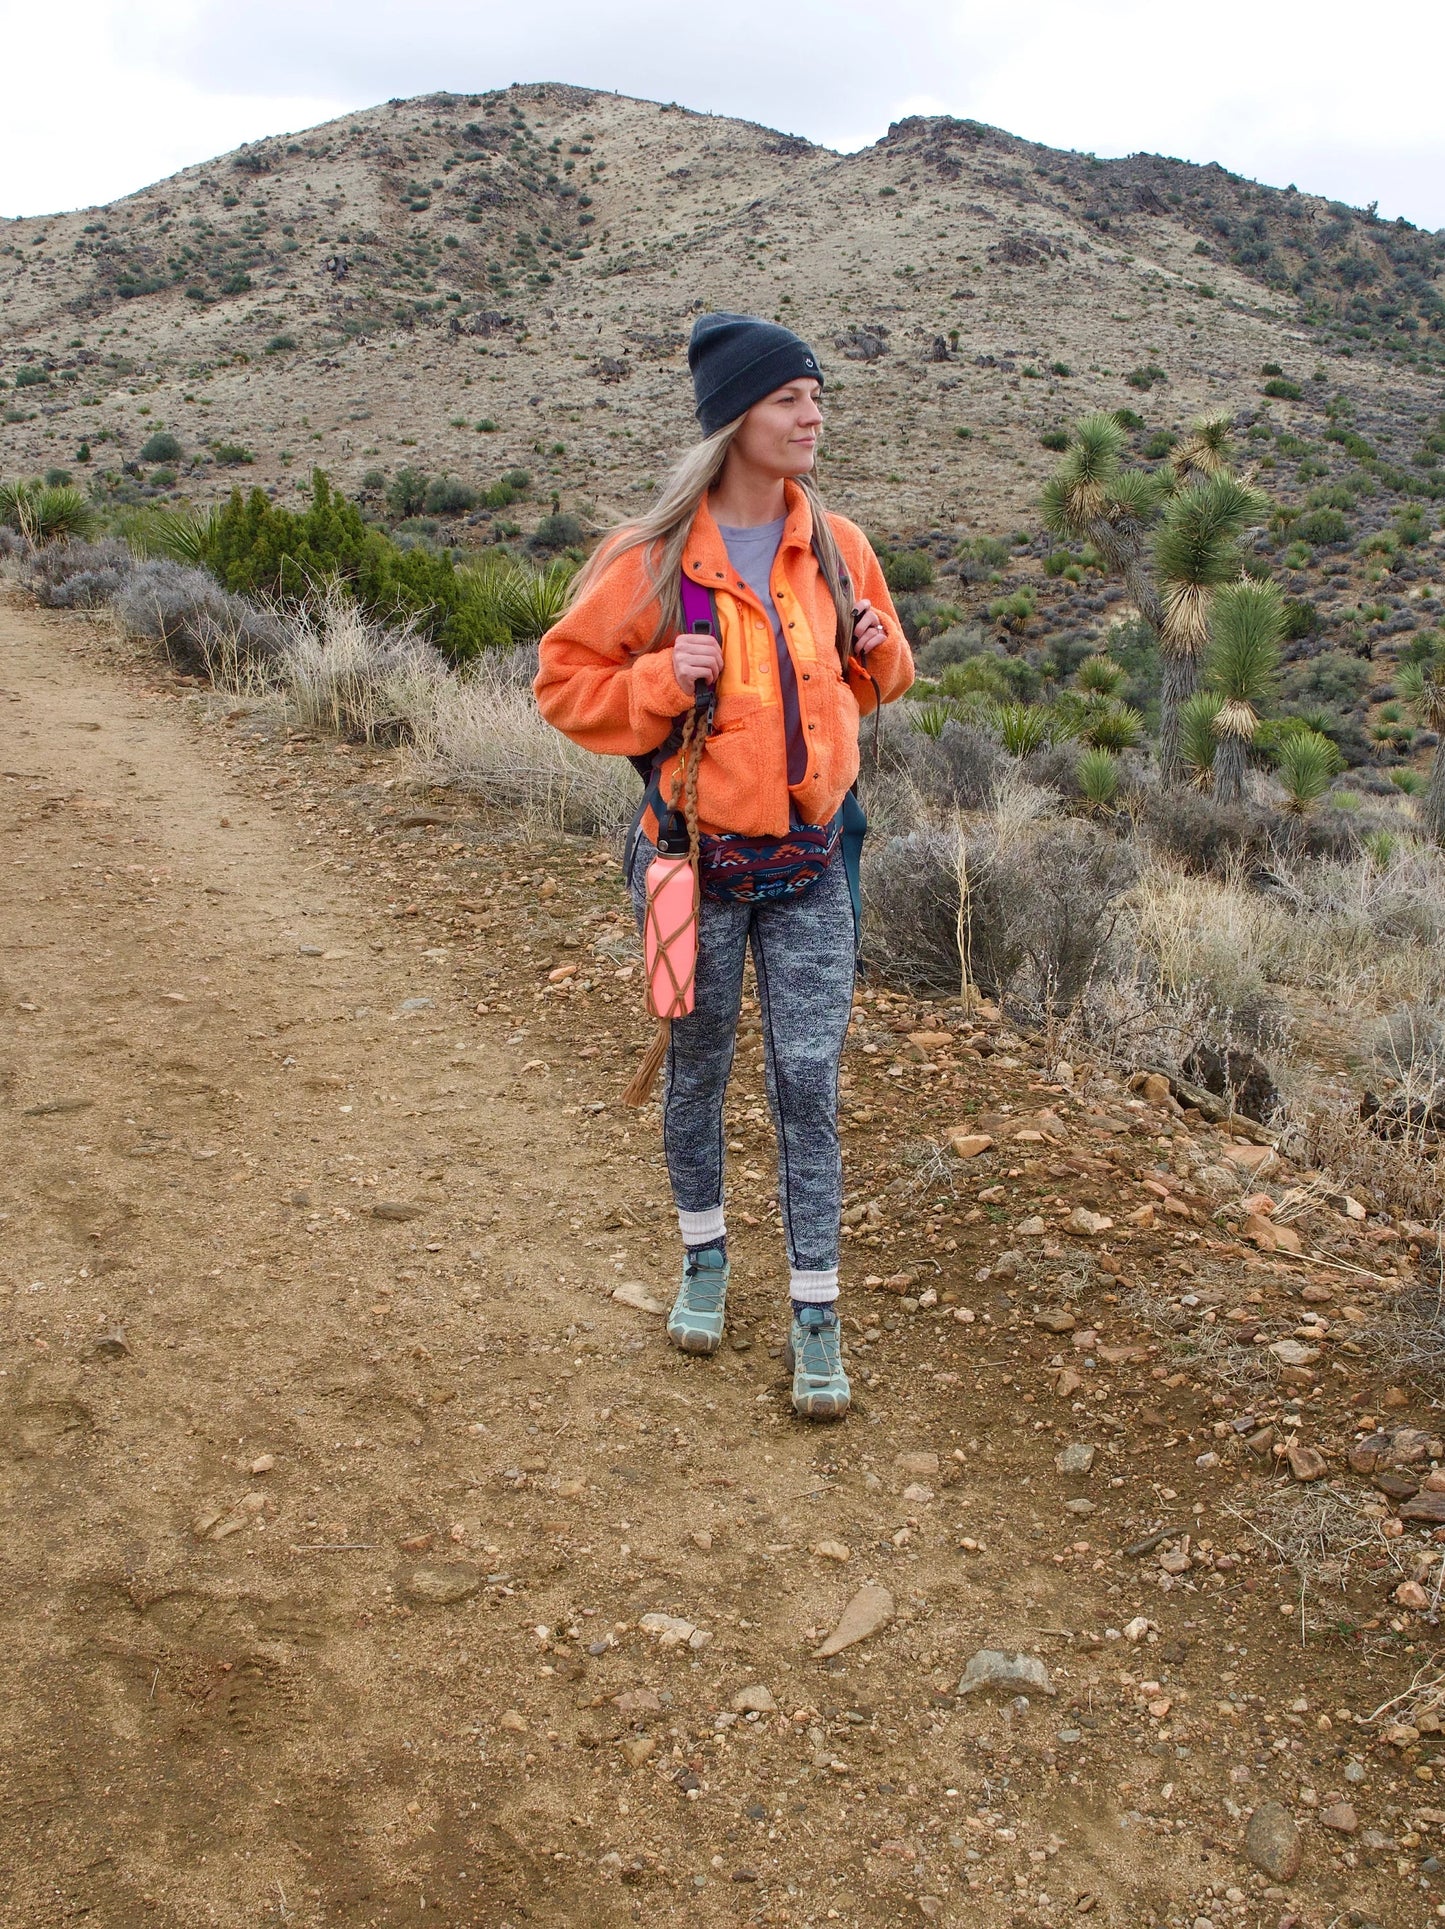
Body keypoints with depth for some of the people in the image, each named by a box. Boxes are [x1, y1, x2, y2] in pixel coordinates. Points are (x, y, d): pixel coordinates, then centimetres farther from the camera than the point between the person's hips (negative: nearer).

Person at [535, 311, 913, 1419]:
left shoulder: (836, 548, 2)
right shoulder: (653, 558, -9)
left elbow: (874, 680, 17)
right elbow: (567, 681, -3)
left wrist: (878, 651, -6)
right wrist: (659, 682, -20)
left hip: (812, 866, 2)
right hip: (699, 863, -2)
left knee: (810, 1085, 0)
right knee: (699, 1068, 14)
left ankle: (815, 1312, 10)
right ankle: (705, 1257, 37)